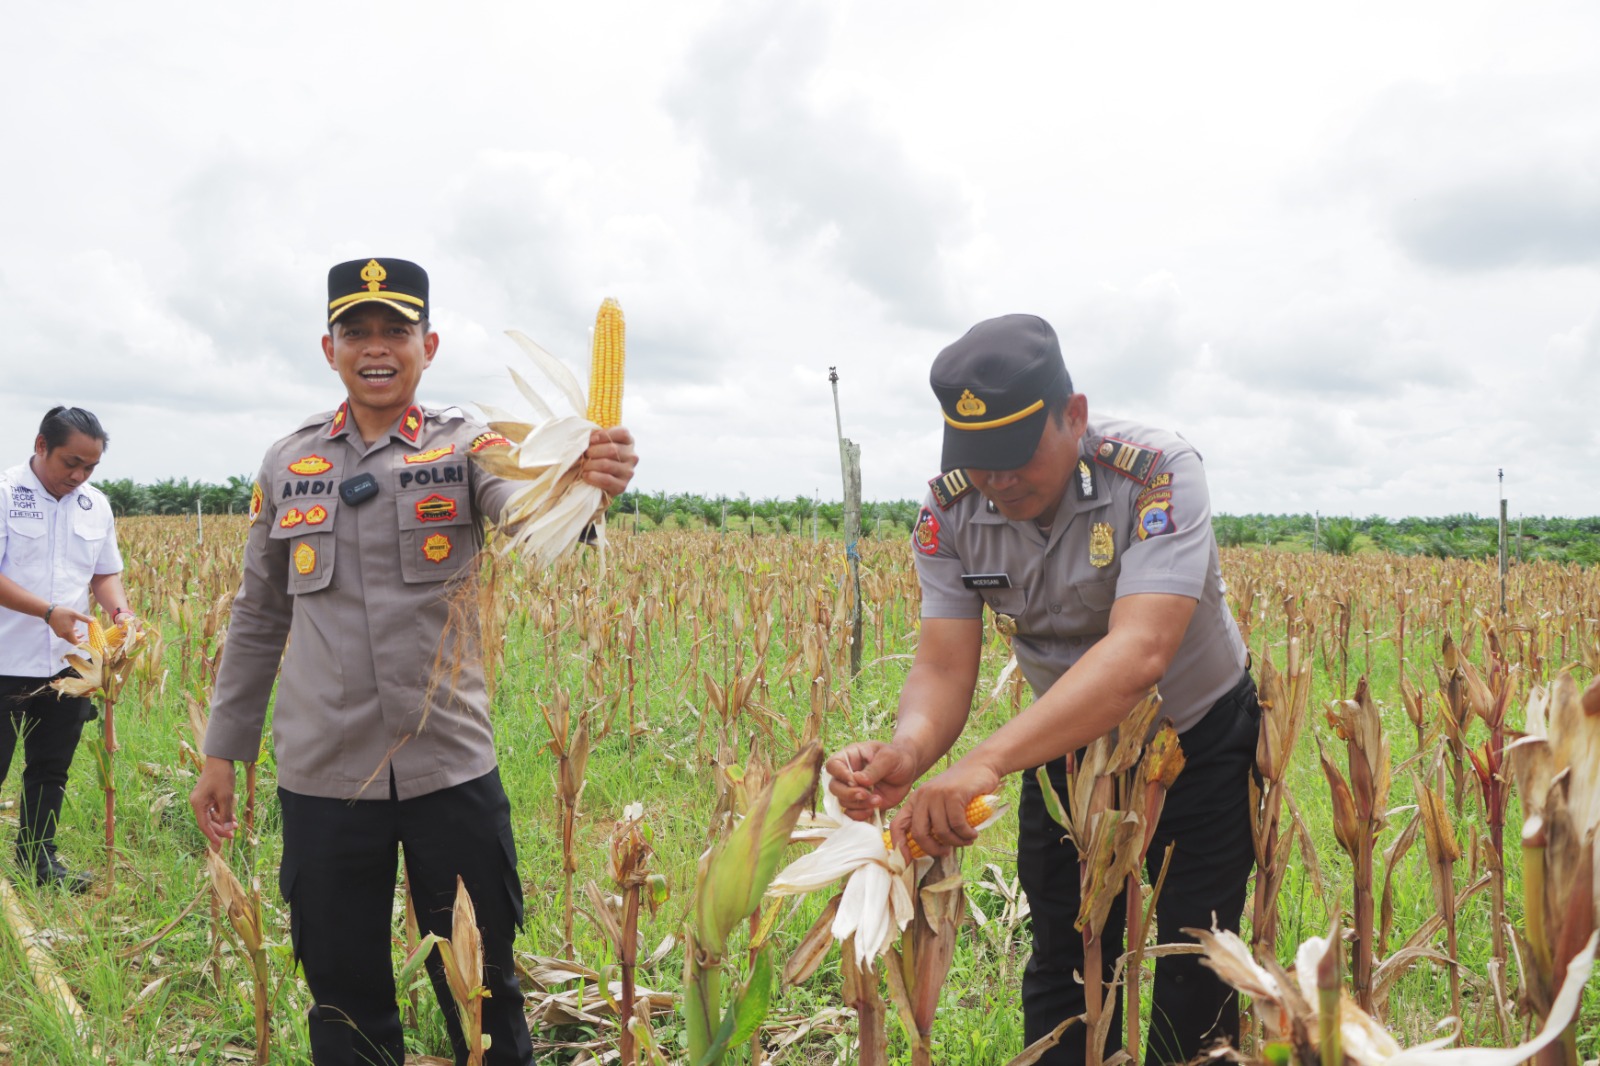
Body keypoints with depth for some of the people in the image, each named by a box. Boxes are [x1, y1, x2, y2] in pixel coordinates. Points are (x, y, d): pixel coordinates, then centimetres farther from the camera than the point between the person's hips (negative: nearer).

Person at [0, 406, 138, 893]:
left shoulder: (96, 505, 8)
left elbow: (106, 573, 15)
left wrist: (120, 611, -5)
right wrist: (48, 611, -27)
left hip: (68, 664, 6)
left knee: (51, 769, 15)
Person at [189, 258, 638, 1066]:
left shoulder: (463, 446, -3)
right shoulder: (289, 464, 6)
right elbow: (258, 616, 14)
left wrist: (582, 485, -49)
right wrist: (222, 749, 14)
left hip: (450, 768, -2)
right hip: (322, 777, 3)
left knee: (481, 990, 10)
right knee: (345, 998, 15)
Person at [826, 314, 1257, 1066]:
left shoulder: (1157, 473, -31)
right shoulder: (948, 514, -18)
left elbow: (1138, 653, -44)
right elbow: (943, 670, -21)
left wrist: (986, 762, -55)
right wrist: (905, 753, -46)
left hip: (1200, 740, -3)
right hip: (1066, 744, 4)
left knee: (1196, 975, 4)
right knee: (1064, 963, 13)